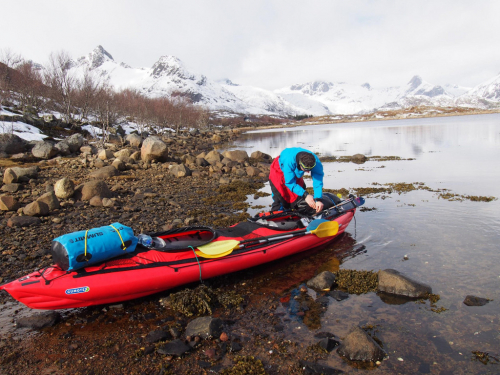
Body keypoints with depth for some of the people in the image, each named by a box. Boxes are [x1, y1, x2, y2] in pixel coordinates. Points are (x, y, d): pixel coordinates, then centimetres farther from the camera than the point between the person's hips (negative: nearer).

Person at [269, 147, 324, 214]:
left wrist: (318, 199, -48)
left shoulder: (315, 162, -33)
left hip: (296, 173, 5)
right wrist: (305, 195, -46)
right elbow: (290, 183, -38)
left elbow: (318, 181, -35)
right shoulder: (289, 161, -45)